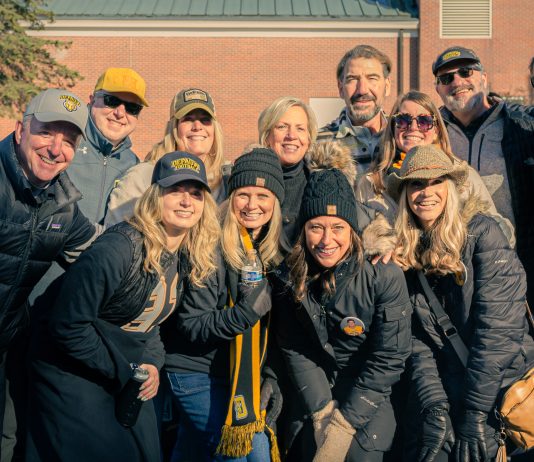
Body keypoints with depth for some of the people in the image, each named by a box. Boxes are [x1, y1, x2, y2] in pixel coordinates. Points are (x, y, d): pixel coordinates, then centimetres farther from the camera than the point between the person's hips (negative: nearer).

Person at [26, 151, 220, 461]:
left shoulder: (189, 256, -2)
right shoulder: (118, 250, -26)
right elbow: (68, 325, -24)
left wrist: (152, 363, -6)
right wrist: (123, 371, -17)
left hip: (128, 374, 7)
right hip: (71, 374, -7)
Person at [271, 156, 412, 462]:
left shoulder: (385, 276, -21)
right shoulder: (289, 278, -11)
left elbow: (389, 359, -18)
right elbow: (295, 351, -6)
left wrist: (345, 422, -18)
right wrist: (322, 412, -15)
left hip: (370, 401, -3)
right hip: (317, 398, 3)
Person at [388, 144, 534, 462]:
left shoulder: (481, 232, -8)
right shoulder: (404, 251, 4)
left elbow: (497, 327, -14)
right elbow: (417, 340, 2)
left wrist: (475, 412, -15)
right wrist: (434, 407, -11)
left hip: (504, 382, -3)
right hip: (447, 385, 3)